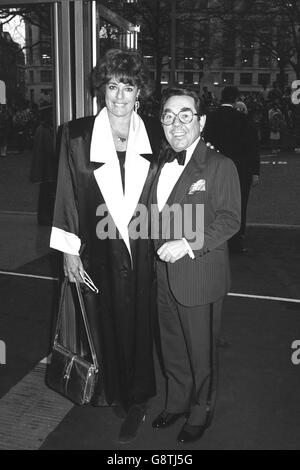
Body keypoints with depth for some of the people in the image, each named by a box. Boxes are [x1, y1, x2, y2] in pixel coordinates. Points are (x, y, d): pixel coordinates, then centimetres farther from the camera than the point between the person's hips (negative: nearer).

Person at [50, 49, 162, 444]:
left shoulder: (155, 135, 1)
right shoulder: (77, 135, -3)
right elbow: (68, 195, -2)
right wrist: (69, 252, -3)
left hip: (143, 250, 1)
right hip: (99, 251, 0)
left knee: (140, 323, 10)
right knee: (107, 324, 13)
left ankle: (137, 399, 30)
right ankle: (112, 391, 38)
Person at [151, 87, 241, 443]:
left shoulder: (220, 166, -10)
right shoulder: (161, 164, 11)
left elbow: (229, 220, -16)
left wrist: (188, 244, -25)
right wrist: (159, 247, 6)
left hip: (200, 276, -6)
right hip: (164, 275, 6)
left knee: (200, 352, 11)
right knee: (171, 347, 21)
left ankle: (200, 413, 35)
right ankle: (176, 402, 43)